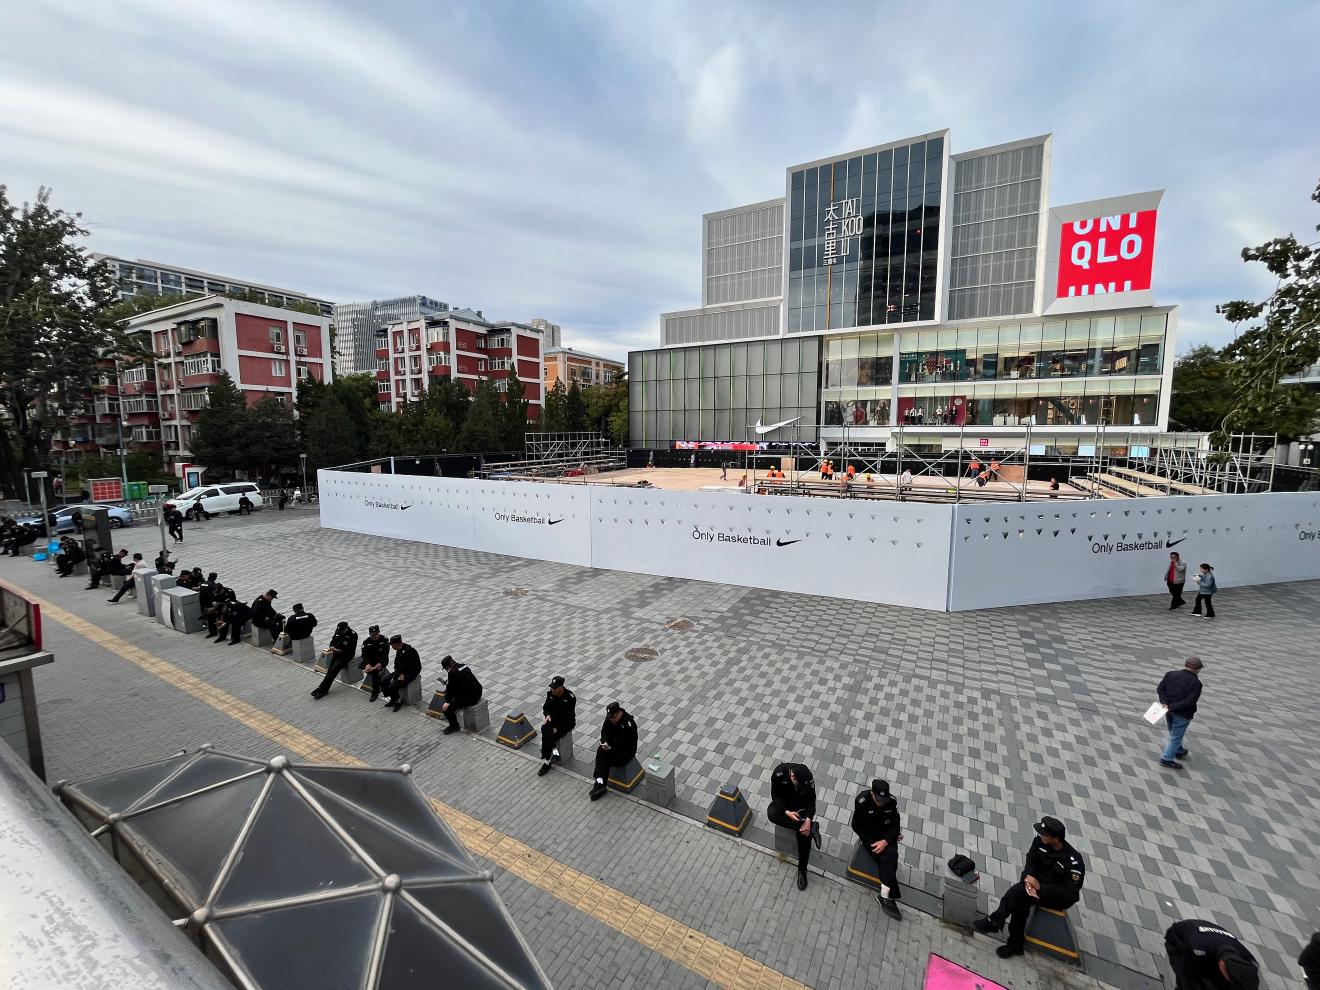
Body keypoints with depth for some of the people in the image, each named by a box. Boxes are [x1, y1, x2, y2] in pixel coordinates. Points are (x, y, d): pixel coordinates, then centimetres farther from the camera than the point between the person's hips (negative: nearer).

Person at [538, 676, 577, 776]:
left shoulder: (570, 697, -21)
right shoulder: (550, 694, -5)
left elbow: (570, 716, -18)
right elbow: (546, 707, 9)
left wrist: (557, 727, -21)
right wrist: (547, 715, -13)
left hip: (566, 722, -5)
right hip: (553, 718, 5)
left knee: (546, 737, -21)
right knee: (545, 729, -27)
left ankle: (547, 763, -8)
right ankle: (554, 751, -19)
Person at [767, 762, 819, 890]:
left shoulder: (808, 777, -28)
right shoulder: (779, 773, -31)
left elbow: (811, 799, -17)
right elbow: (775, 796, -19)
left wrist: (808, 820, -31)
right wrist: (787, 812, -33)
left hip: (802, 805, 0)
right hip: (784, 803, 0)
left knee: (805, 833, -22)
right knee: (771, 813, -30)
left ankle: (802, 870, -1)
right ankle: (812, 826, -25)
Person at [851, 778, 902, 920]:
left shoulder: (892, 801, -14)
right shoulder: (862, 801, -22)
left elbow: (895, 824, -6)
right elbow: (856, 825, -11)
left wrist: (886, 841, -21)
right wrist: (872, 843, -16)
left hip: (887, 834, 2)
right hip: (870, 836, -2)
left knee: (889, 856, -25)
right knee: (886, 860, -23)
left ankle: (884, 896, -22)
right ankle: (891, 897, -16)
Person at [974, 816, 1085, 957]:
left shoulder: (1073, 861, -27)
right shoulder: (1040, 841, -12)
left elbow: (1070, 892, -22)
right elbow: (1031, 859, 3)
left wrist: (1040, 887, -24)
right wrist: (1029, 876, -16)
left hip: (1061, 898, -6)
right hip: (1038, 882, 6)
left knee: (1019, 892, -25)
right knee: (1021, 901, -21)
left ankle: (994, 922, -7)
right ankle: (1015, 944, -4)